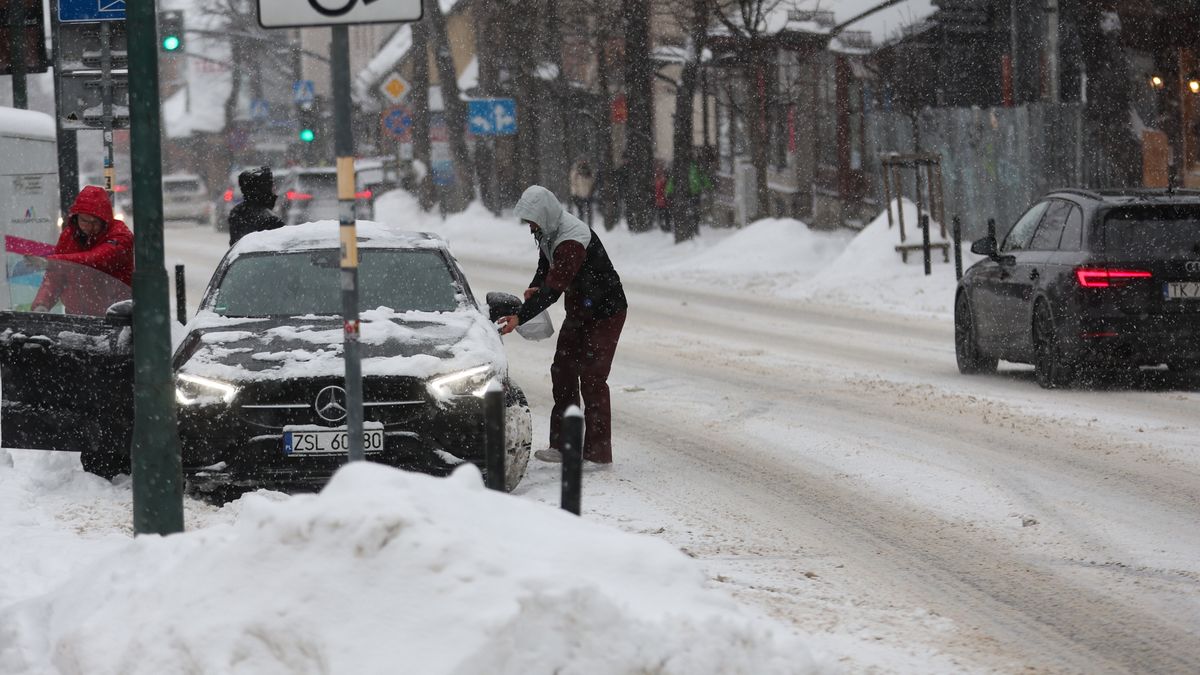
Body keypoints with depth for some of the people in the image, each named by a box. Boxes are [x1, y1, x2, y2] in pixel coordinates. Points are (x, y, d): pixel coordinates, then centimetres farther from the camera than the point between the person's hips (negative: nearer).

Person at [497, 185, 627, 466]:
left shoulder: (572, 241, -31)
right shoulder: (548, 232, 0)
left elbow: (554, 287, -35)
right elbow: (546, 265, 17)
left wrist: (520, 318, -36)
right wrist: (535, 286, -5)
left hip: (605, 313, -10)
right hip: (578, 311, 10)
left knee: (591, 379, -12)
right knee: (563, 373, 10)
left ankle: (598, 451, -9)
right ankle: (563, 445, 16)